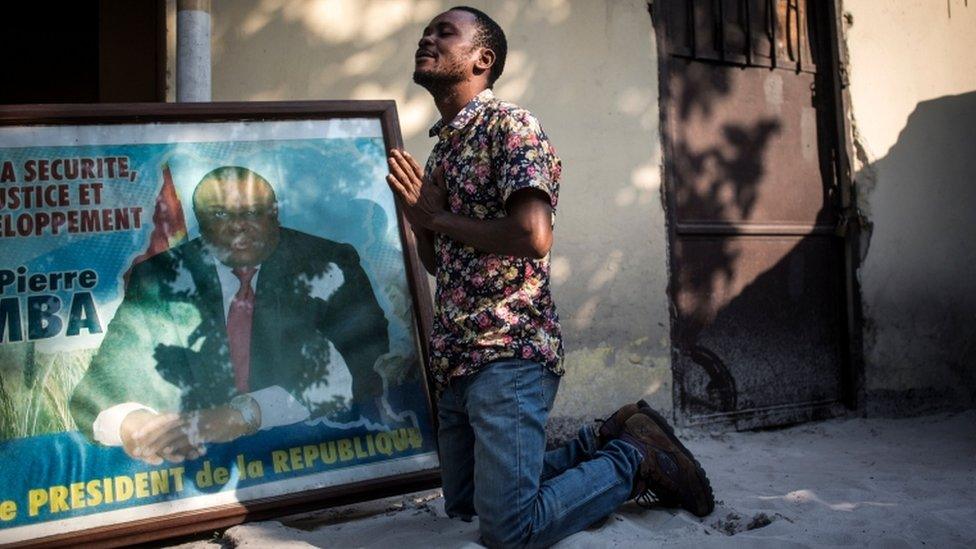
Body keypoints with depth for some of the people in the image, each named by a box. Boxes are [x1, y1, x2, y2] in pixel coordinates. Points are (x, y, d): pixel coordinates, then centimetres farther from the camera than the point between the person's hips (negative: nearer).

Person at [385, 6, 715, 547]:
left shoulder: (509, 125, -9)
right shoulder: (441, 146, 17)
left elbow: (533, 236, -24)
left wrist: (438, 217, -11)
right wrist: (415, 214, 0)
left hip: (507, 354, -9)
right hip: (456, 359, 9)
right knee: (462, 503, 18)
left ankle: (633, 456, 8)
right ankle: (600, 444, 24)